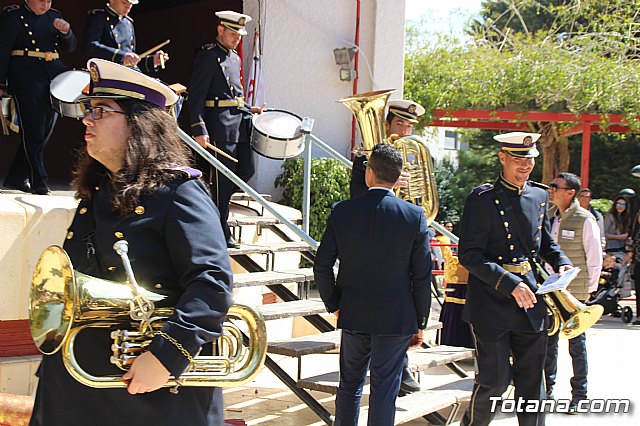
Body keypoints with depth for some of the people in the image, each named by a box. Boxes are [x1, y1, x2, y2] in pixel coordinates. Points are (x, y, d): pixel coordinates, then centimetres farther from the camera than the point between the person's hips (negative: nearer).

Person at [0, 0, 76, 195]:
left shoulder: (54, 16, 15)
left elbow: (69, 47, 14)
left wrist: (66, 31, -8)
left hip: (53, 78, 6)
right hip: (27, 81, -6)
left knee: (44, 131, 7)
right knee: (33, 131, -8)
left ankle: (16, 177, 19)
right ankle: (39, 182, -6)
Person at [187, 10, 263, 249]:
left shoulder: (234, 58, 18)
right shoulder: (208, 56, -10)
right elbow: (196, 97, -15)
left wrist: (249, 110, 13)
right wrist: (199, 130, -22)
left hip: (239, 123, 9)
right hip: (219, 127, -9)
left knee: (246, 171, 8)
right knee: (223, 179, -3)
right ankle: (222, 234, 6)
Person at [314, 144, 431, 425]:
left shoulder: (342, 212, -6)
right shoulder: (414, 216, -9)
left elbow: (322, 267, -3)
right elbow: (422, 276, -6)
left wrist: (334, 305, 11)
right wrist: (420, 323, 4)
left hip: (353, 317, 2)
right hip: (397, 318, -2)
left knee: (350, 384, 18)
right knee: (384, 391, 6)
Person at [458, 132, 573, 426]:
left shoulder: (540, 195, 9)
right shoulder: (482, 199, -10)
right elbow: (469, 255, -15)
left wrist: (561, 263, 2)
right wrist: (510, 284, -23)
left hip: (531, 300, 6)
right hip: (492, 300, -5)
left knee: (532, 380, 10)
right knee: (495, 379, 1)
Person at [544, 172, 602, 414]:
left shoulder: (585, 220, -10)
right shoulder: (548, 217, 8)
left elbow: (595, 258, -6)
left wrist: (589, 288, -5)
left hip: (574, 292, -6)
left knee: (576, 344, 3)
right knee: (548, 341, 12)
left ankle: (579, 396, 13)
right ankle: (547, 390, 24)